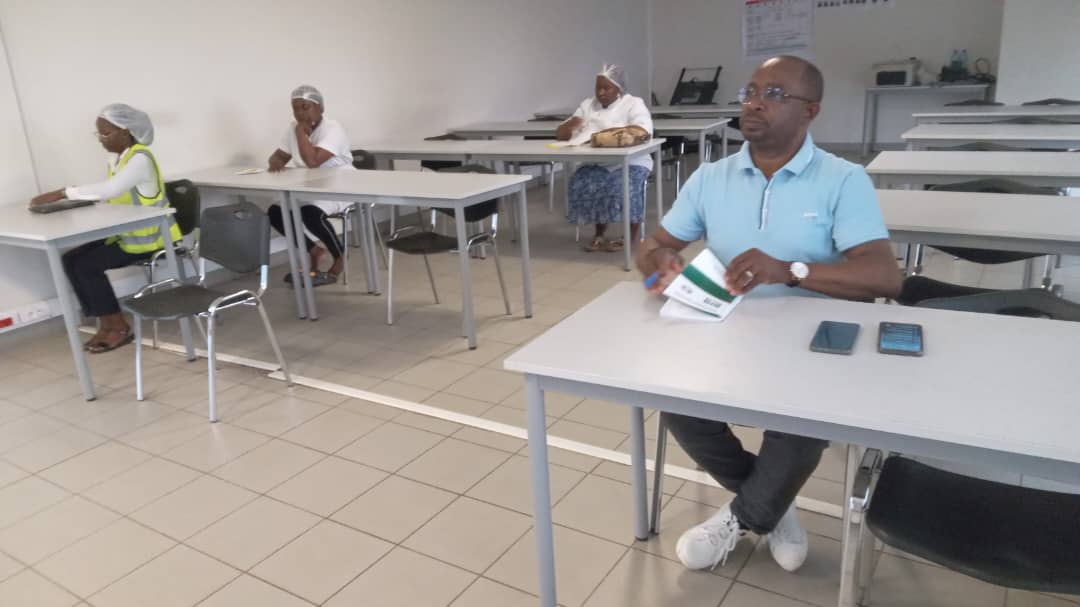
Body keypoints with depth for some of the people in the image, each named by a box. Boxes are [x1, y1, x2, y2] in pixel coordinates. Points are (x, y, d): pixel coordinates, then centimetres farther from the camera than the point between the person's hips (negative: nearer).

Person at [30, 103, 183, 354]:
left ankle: (119, 327, -2)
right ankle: (105, 322, 2)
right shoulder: (117, 159, 10)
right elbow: (109, 197, 6)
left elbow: (109, 190, -32)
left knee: (87, 265, -16)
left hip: (147, 237, -9)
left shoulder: (140, 158, -19)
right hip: (124, 233, 9)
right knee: (71, 259, -3)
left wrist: (63, 193, -31)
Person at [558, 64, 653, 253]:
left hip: (629, 162, -4)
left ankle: (631, 237, -15)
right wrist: (571, 125, -9)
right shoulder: (587, 105, 15)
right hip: (597, 164, 4)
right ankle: (600, 234, -10)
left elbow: (644, 131, -19)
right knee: (580, 184, -26)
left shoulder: (633, 104, 1)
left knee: (624, 188, -34)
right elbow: (560, 134, 16)